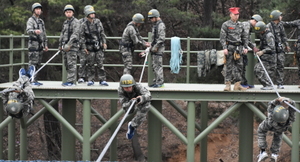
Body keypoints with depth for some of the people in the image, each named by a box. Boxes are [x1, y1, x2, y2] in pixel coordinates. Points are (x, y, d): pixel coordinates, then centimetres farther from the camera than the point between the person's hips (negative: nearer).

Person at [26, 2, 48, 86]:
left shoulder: (41, 21, 20)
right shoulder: (31, 20, -6)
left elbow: (44, 33, 25)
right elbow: (28, 30, -24)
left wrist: (45, 45, 22)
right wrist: (35, 31, -46)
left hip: (40, 44, 8)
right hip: (33, 44, -8)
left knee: (38, 63, 8)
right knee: (33, 63, -11)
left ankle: (35, 80, 12)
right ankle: (32, 80, -12)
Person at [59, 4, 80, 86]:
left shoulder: (76, 22, -7)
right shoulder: (65, 23, 19)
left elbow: (75, 34, -16)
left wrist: (69, 44, -23)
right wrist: (60, 44, 20)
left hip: (73, 45, -8)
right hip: (66, 46, 8)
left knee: (71, 64, -11)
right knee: (67, 64, 9)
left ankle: (71, 81, -12)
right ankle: (70, 80, 14)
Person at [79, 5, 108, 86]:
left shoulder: (98, 22, 4)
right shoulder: (84, 25, -5)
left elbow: (102, 33, 11)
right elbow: (82, 37, -2)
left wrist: (104, 42, 5)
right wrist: (84, 47, -6)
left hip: (99, 46, 2)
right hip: (90, 47, -2)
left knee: (100, 63, 1)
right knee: (90, 64, 2)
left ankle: (102, 80, 5)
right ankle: (90, 80, 11)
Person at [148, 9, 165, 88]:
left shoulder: (161, 25, -13)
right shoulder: (155, 25, 19)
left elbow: (161, 38, -20)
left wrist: (156, 47, -20)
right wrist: (152, 46, 20)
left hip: (159, 49, -10)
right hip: (154, 48, 10)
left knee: (158, 65, -10)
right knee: (154, 65, 11)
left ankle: (160, 82, -9)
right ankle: (156, 81, 16)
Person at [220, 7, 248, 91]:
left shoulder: (240, 25, 14)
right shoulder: (226, 24, -2)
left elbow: (245, 36, 18)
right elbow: (222, 37, -6)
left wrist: (245, 47, 8)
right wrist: (224, 48, -15)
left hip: (238, 48, 5)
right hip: (229, 47, -5)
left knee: (239, 66, 4)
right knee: (229, 67, -5)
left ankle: (237, 84, 10)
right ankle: (228, 84, -2)